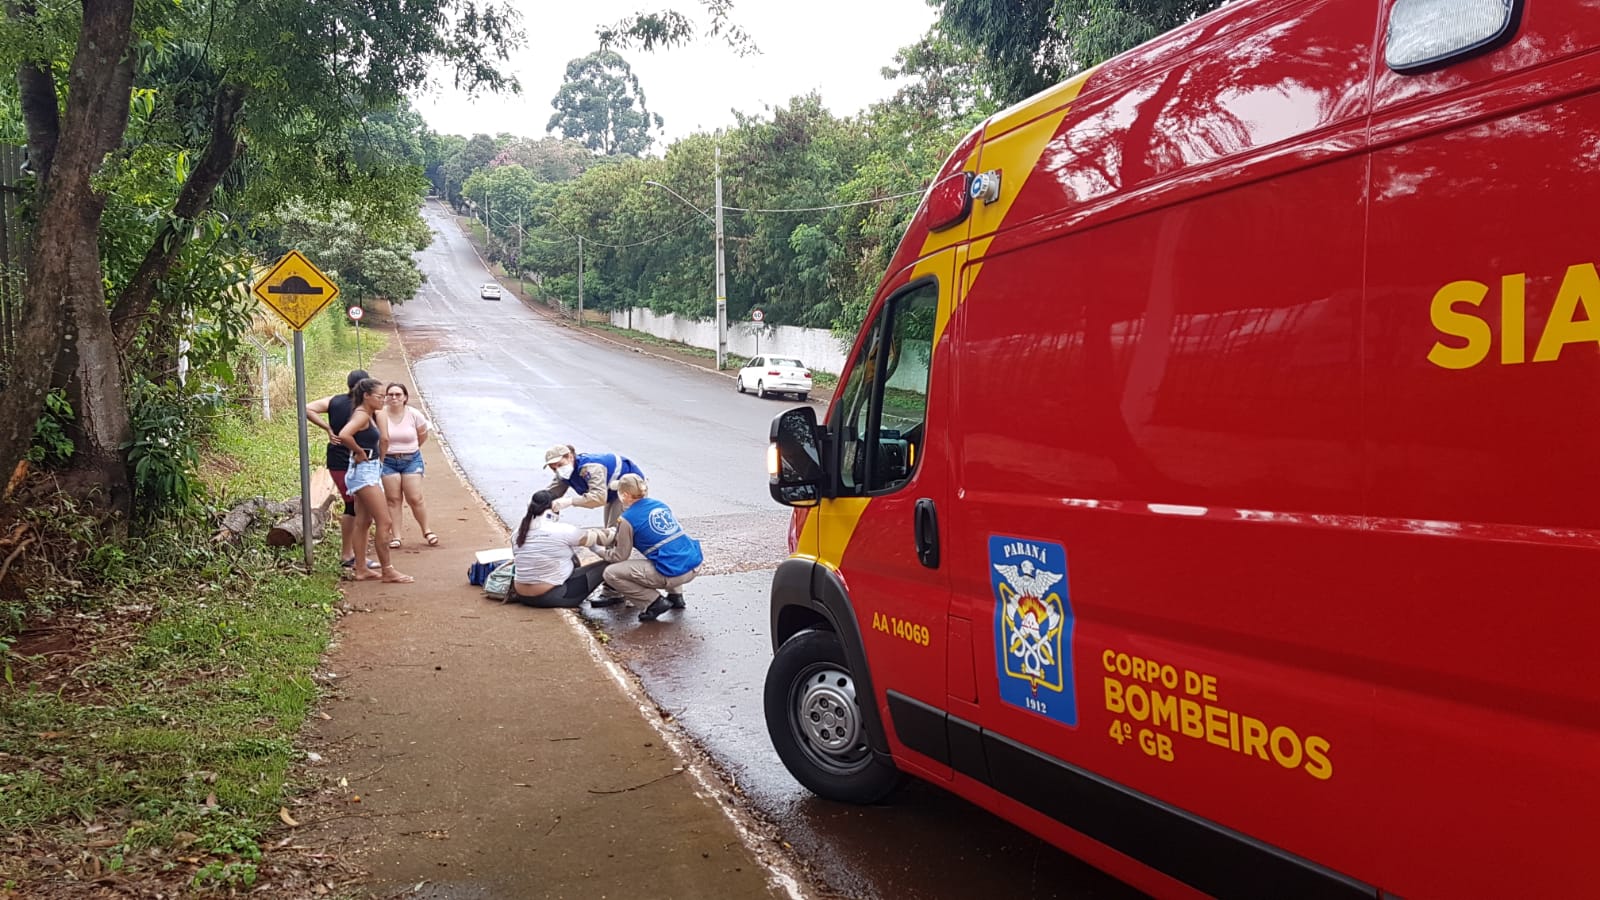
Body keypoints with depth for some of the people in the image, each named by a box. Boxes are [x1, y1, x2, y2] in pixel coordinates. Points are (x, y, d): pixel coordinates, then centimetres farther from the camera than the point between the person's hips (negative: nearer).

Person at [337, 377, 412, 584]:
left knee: (363, 522, 13)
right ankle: (388, 571, -1)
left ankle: (361, 570, 18)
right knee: (384, 523, -7)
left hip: (371, 471, 10)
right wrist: (360, 452, -19)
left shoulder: (371, 415, 12)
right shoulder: (361, 415, -16)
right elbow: (344, 435, -31)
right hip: (364, 471, -10)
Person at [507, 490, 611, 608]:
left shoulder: (518, 533, 0)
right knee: (605, 566, -2)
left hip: (523, 596, 7)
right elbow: (597, 537, -1)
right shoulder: (561, 531, -15)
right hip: (552, 597, -7)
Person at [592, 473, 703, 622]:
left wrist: (600, 551, 24)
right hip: (696, 564, 7)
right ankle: (676, 596, 27)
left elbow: (620, 557, 4)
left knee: (611, 574, 1)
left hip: (673, 573, -7)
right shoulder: (658, 504, 15)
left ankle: (657, 601, 0)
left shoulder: (628, 519, -5)